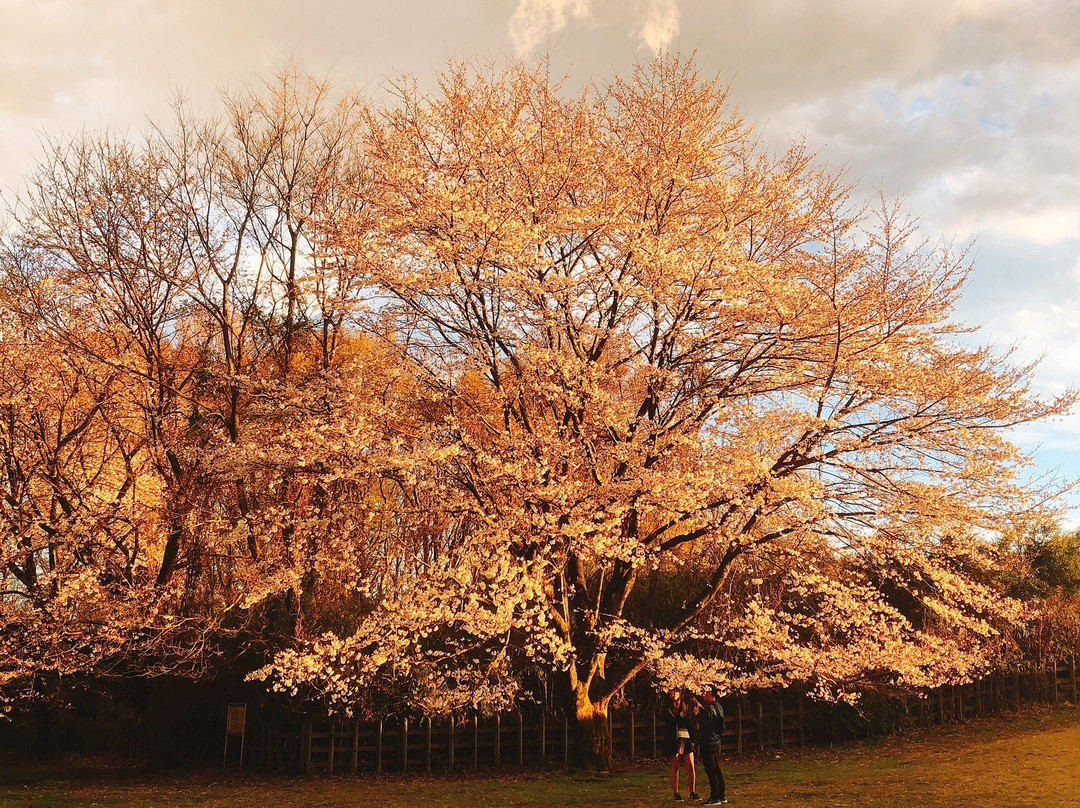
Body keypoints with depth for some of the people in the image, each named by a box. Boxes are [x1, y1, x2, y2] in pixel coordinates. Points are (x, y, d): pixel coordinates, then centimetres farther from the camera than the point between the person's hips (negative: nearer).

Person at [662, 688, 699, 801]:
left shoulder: (687, 707, 13)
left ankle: (693, 792, 7)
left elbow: (691, 724, 14)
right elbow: (674, 721, -11)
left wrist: (693, 739, 5)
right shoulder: (667, 709, 3)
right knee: (675, 767, 1)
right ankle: (676, 793, 8)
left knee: (691, 767, -1)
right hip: (674, 740, -3)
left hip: (687, 740, 3)